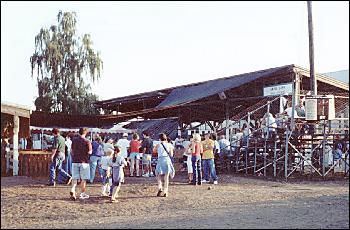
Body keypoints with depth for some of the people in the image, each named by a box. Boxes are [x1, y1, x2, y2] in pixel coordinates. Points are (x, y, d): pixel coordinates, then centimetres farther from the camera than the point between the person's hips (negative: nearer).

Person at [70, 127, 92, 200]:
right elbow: (90, 152, -8)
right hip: (84, 161, -3)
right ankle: (82, 194, 12)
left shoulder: (74, 140, 5)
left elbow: (72, 150, 11)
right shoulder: (87, 141, -9)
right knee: (83, 178, 7)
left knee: (75, 178, 7)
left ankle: (72, 190, -16)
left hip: (75, 161, 3)